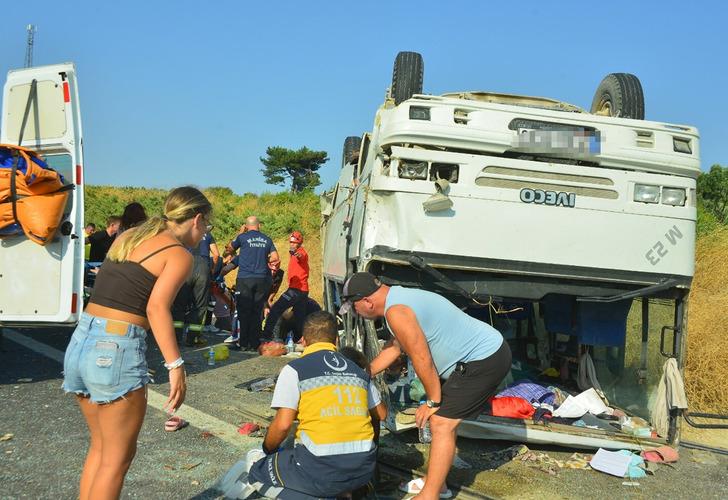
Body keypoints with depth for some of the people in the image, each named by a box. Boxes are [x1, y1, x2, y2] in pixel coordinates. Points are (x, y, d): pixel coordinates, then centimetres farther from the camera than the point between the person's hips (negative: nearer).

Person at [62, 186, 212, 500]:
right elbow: (156, 307, -20)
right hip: (116, 352, -7)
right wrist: (176, 367, -23)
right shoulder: (180, 255, -6)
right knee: (118, 458, 9)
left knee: (99, 447, 23)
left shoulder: (128, 237, 16)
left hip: (79, 343, 7)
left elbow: (107, 289, 11)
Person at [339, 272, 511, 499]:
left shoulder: (396, 312, -20)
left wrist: (433, 401, -8)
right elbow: (395, 348, 25)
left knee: (442, 424, -9)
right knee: (442, 420, 18)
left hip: (485, 360, -10)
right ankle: (437, 482, 29)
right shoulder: (401, 297, 12)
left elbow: (422, 359, -20)